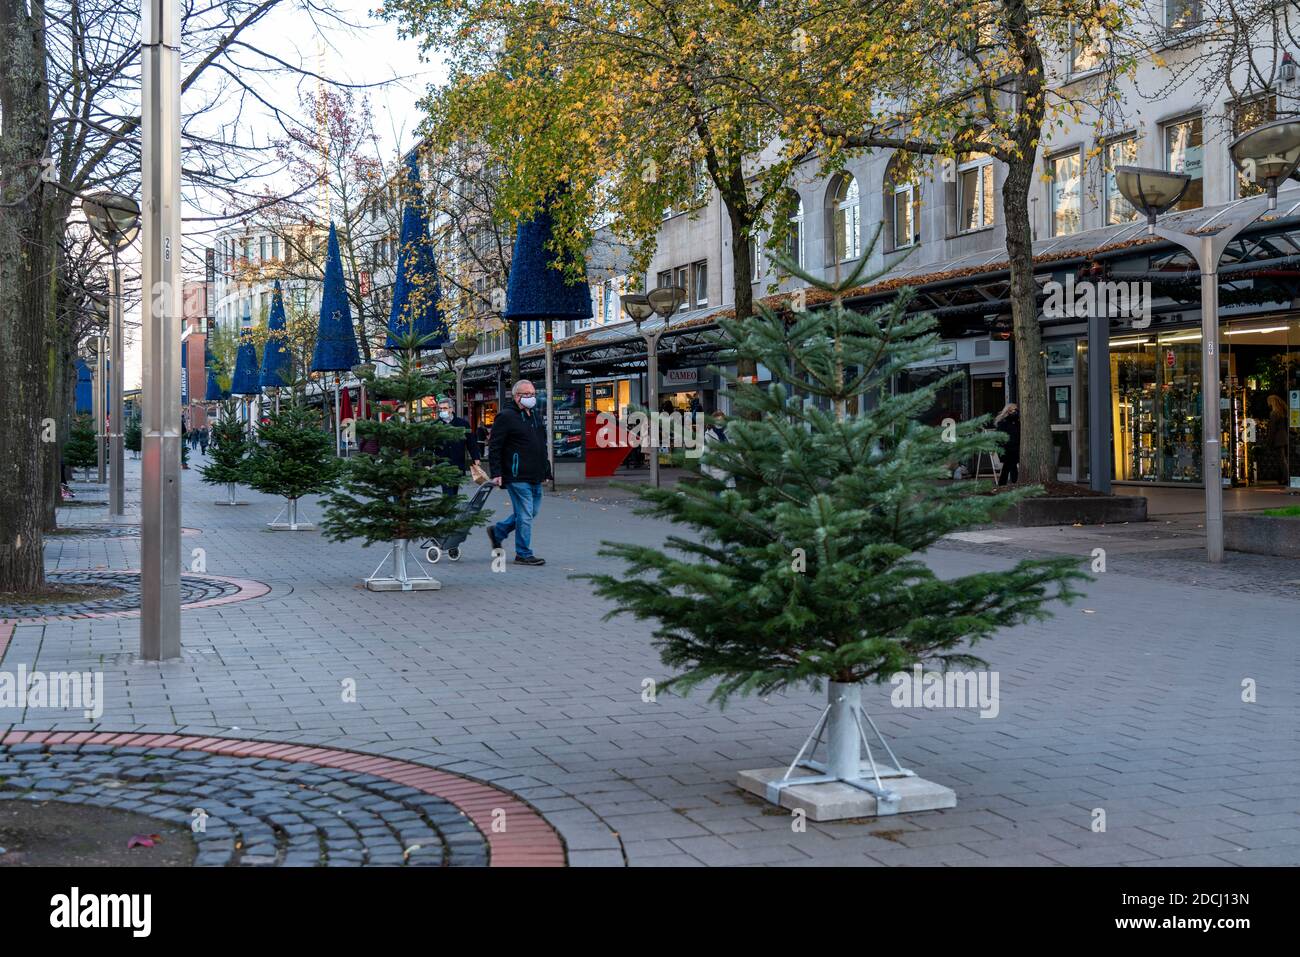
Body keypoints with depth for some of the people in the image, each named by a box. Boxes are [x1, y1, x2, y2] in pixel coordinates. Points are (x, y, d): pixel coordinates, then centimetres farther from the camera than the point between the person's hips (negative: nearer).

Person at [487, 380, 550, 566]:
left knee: (532, 511, 15)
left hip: (535, 477, 8)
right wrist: (496, 474, -15)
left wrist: (545, 470, 21)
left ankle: (497, 531, 32)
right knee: (525, 515, -5)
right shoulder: (506, 417, -8)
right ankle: (523, 554, 5)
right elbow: (494, 448, -10)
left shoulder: (537, 416, 17)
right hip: (517, 477, -8)